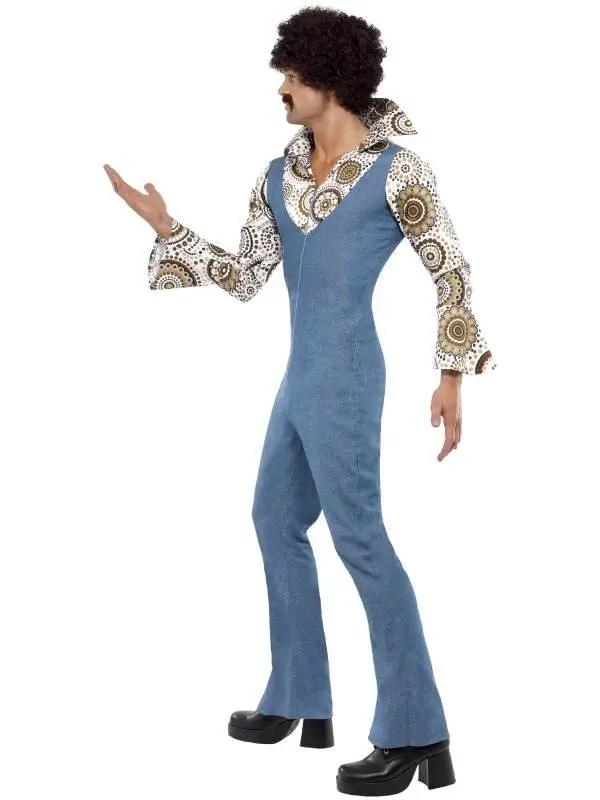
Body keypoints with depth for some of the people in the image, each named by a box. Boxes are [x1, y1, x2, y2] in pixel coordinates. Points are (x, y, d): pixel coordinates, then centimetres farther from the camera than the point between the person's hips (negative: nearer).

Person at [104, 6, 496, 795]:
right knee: (276, 522, 15)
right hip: (301, 377, 9)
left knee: (359, 538, -9)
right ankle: (299, 702, 27)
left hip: (343, 379, -8)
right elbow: (246, 277, 11)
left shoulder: (395, 169, -8)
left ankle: (415, 732, -5)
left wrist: (453, 375, -9)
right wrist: (164, 227, 6)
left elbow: (451, 269, -5)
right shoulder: (278, 177, 11)